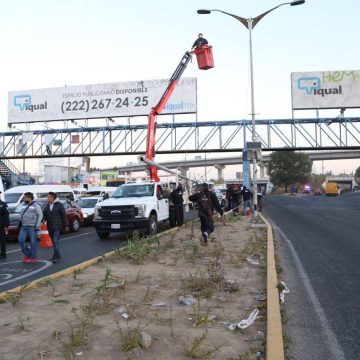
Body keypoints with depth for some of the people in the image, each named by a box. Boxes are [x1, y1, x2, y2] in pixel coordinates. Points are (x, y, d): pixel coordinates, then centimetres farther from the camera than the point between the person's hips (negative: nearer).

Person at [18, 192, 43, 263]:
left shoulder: (35, 205, -5)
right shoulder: (26, 206, 18)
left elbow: (40, 215, -10)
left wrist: (38, 225, -16)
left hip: (32, 227, -7)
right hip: (24, 227, 7)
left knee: (33, 242, -2)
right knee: (21, 240, -2)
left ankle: (33, 257, 5)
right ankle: (27, 254, 14)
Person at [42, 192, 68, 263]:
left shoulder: (59, 205, -6)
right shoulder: (47, 205, 12)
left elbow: (64, 215, -4)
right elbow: (44, 214, 8)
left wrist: (66, 225, -4)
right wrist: (43, 220, -12)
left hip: (57, 226, -6)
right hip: (50, 226, 6)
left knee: (56, 241, -13)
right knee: (54, 241, 12)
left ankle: (56, 256, -12)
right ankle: (57, 255, 22)